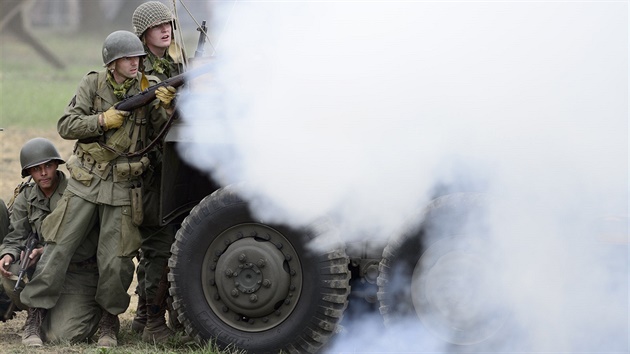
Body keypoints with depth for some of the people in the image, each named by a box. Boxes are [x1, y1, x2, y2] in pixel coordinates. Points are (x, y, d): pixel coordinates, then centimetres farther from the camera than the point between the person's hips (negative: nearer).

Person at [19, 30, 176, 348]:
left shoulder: (149, 88, 0)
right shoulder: (93, 85, -2)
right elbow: (65, 126, -5)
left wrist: (162, 107, -21)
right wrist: (102, 121, -17)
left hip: (123, 189, 0)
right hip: (86, 182, 0)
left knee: (115, 262, -2)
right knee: (57, 249, 0)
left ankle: (109, 321, 17)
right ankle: (37, 316, 9)